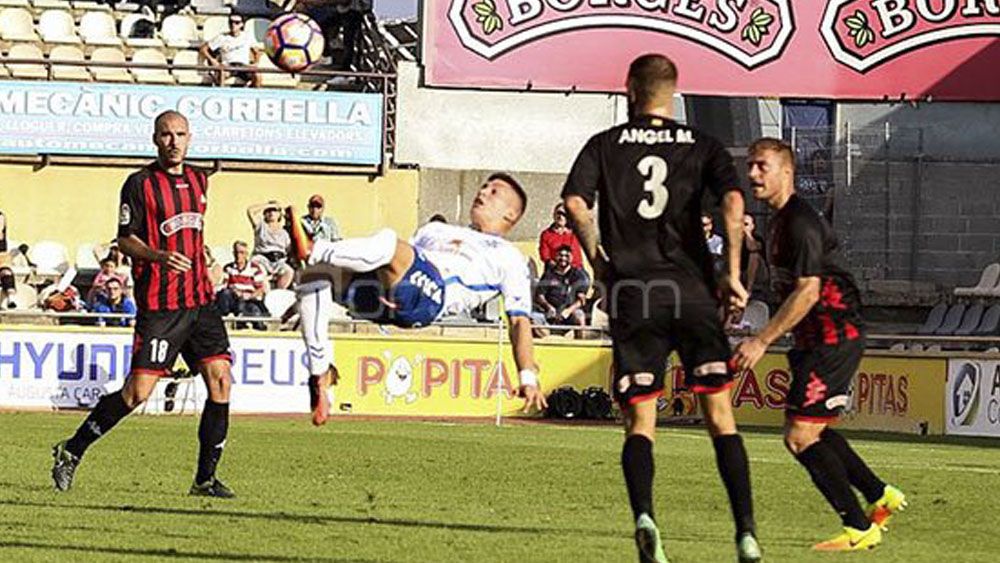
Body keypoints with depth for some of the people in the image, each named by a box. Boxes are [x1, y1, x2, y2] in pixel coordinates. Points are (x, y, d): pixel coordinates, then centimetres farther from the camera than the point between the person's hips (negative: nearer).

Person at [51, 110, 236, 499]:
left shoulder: (198, 181, 13)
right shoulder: (140, 184, -6)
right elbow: (125, 239, -7)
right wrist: (159, 256, -22)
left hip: (199, 299, 6)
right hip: (158, 304, -6)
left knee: (220, 380, -6)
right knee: (138, 391, -9)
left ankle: (205, 479, 2)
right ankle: (71, 452, 9)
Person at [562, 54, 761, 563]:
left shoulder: (606, 145, 8)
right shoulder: (702, 146, 9)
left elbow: (576, 203, -7)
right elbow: (733, 201, -8)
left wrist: (597, 261, 5)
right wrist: (732, 274, -3)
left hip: (631, 296, 0)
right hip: (691, 290, 0)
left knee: (639, 422, 4)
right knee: (720, 418, 5)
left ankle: (643, 516, -22)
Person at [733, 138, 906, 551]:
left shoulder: (799, 223, -17)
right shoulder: (780, 221, 15)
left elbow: (807, 291, -24)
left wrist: (762, 341, -25)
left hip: (834, 339, -10)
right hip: (819, 341, 10)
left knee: (800, 436, -11)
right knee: (811, 430, 20)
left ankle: (860, 529, -5)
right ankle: (880, 496, 31)